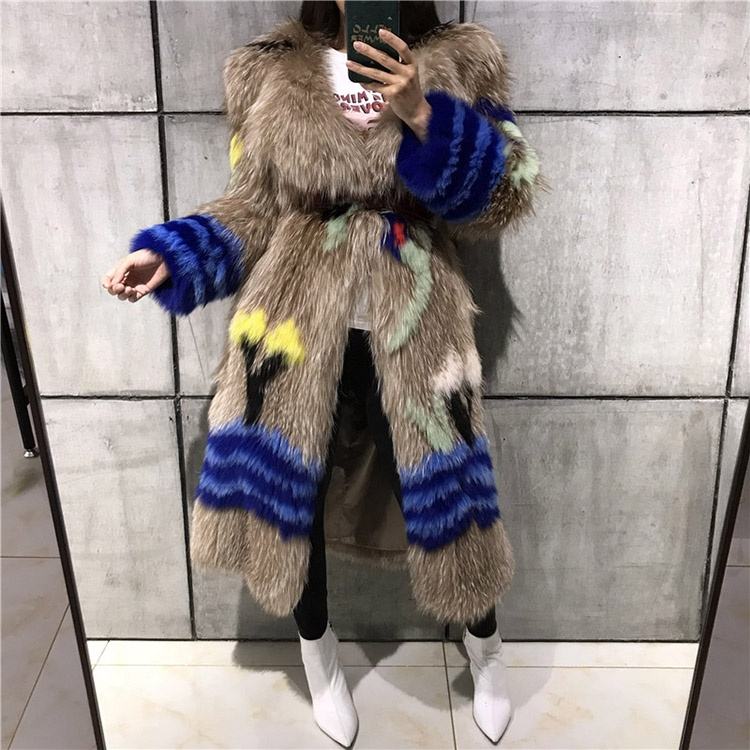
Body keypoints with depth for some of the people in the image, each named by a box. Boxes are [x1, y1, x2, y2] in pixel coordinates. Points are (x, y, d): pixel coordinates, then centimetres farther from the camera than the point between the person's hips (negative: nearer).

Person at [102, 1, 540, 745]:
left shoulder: (461, 63, 3)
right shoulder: (268, 71, 4)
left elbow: (507, 193, -5)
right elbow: (252, 209, 5)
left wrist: (422, 114, -17)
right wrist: (168, 257, -8)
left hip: (410, 330, 0)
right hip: (293, 321, 1)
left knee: (446, 495, 6)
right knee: (286, 490, 9)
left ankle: (485, 651, 39)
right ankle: (318, 656, 39)